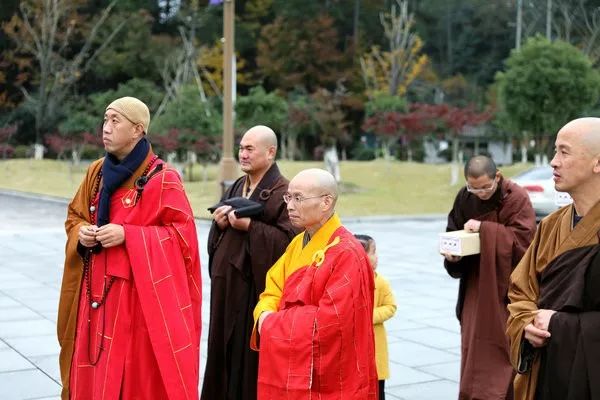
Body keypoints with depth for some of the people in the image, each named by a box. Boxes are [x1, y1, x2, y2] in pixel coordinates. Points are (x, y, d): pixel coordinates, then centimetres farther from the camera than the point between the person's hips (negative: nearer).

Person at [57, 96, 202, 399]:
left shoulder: (162, 179, -11)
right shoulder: (96, 172, 9)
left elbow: (183, 233, -13)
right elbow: (74, 216, 20)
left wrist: (127, 235, -20)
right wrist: (81, 232, -3)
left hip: (139, 294, -6)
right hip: (96, 290, 6)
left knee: (136, 373, 0)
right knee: (93, 372, 11)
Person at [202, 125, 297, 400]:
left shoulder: (283, 192, -9)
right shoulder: (236, 188, 15)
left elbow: (289, 239, -18)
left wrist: (249, 226, -22)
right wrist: (220, 224, -3)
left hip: (256, 287, -7)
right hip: (228, 284, 7)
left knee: (251, 355, -1)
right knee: (226, 350, 13)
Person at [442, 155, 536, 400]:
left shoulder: (517, 198, -13)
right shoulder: (464, 198, 1)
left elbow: (524, 239, -20)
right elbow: (452, 233, 7)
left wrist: (485, 229, -26)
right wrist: (452, 253, -14)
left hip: (505, 288, -4)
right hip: (475, 286, 4)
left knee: (501, 350, -1)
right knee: (474, 349, 8)